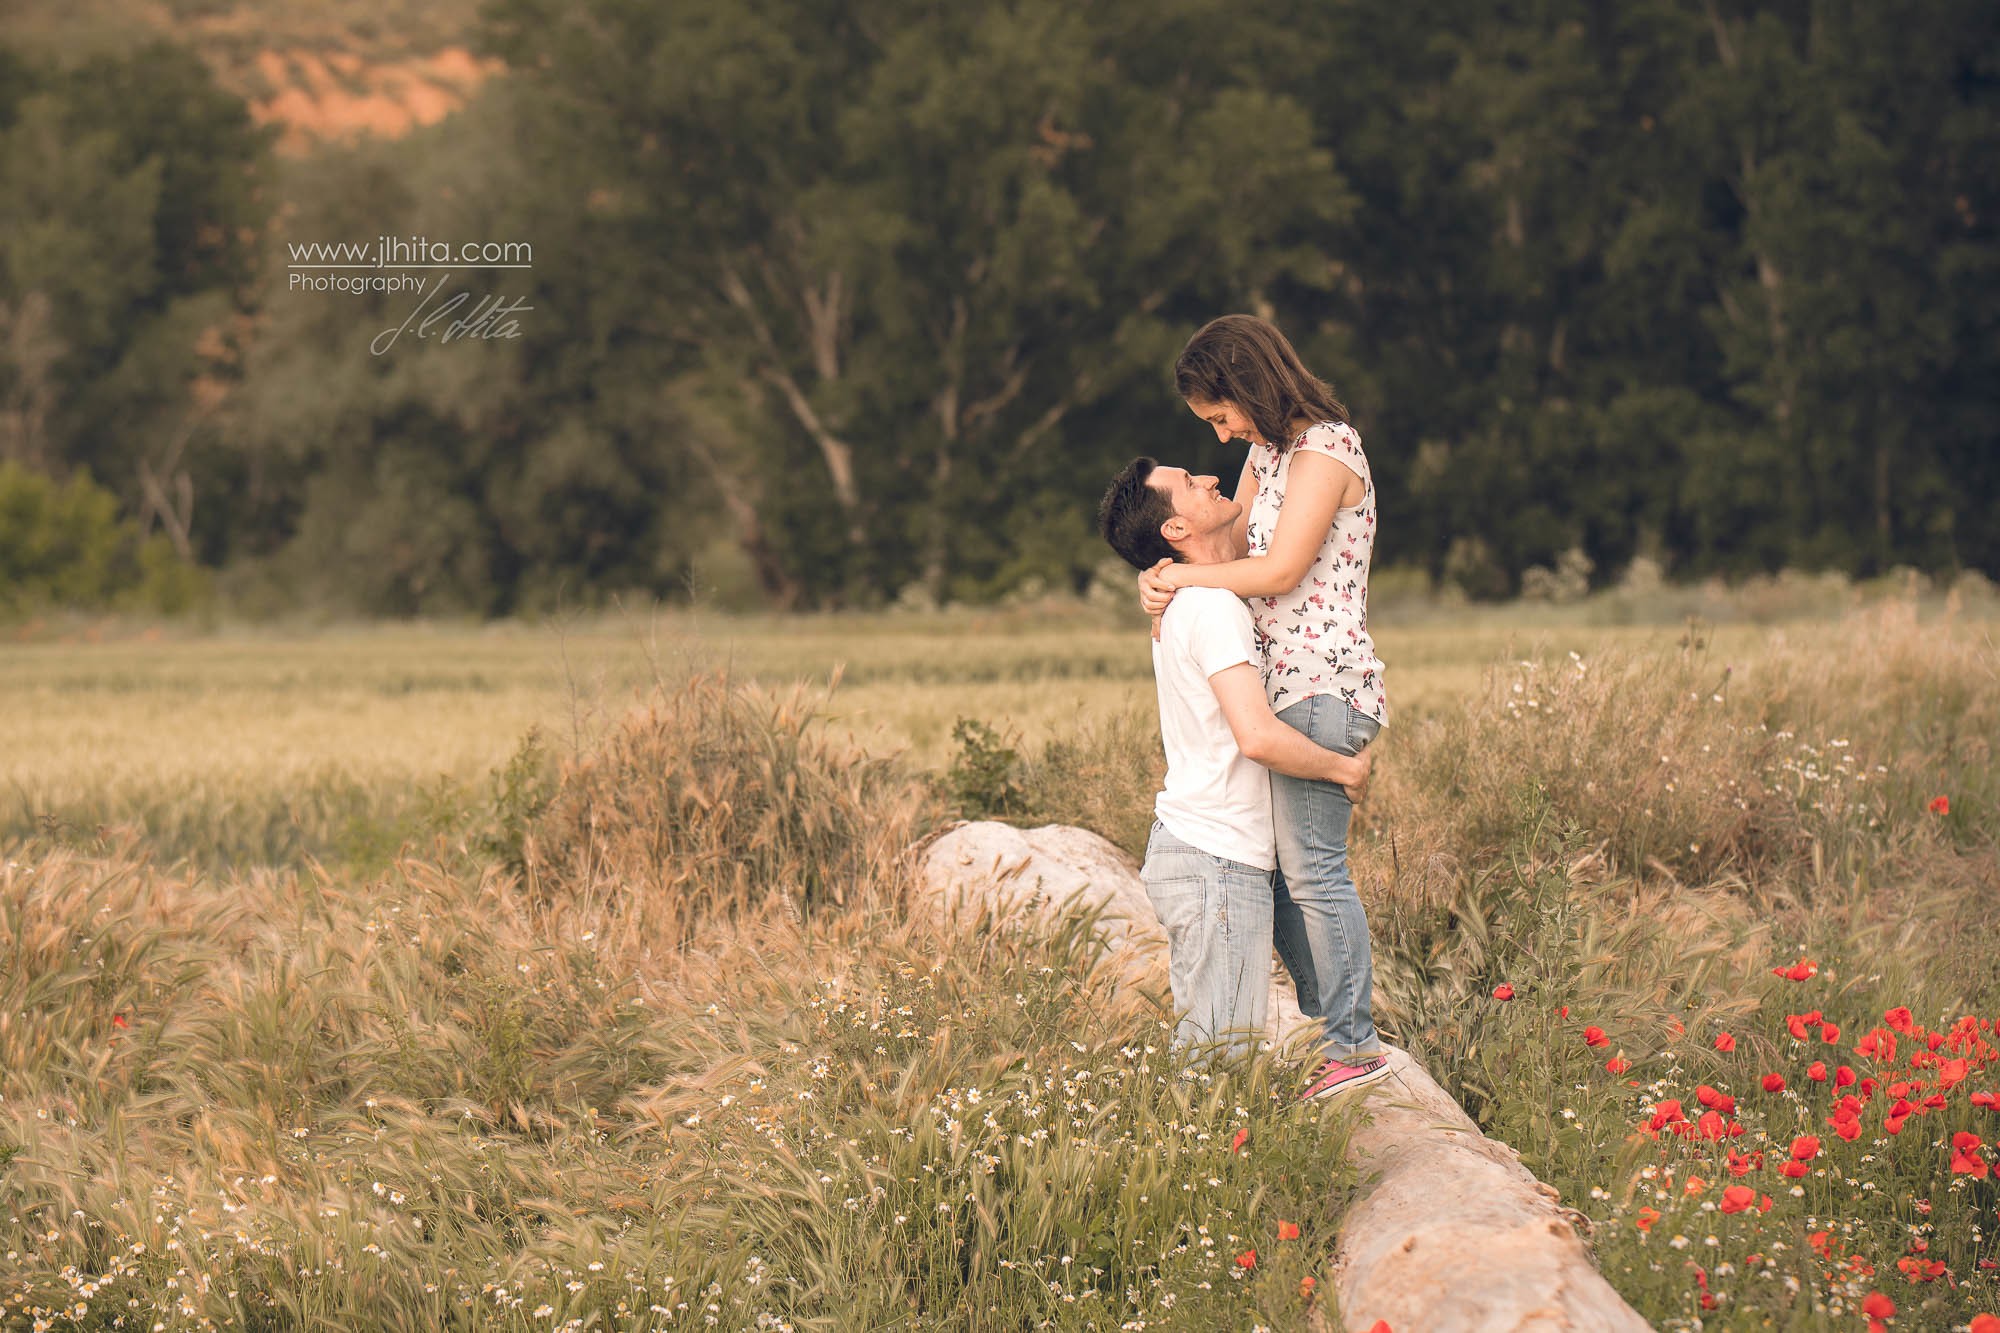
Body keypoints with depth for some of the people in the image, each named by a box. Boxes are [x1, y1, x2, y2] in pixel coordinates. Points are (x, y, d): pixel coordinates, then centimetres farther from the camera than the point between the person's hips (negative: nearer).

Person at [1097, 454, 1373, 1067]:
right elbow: (1258, 735, -26)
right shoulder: (1214, 607, -16)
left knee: (1205, 1049, 12)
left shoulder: (1184, 602, 13)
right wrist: (1346, 769, -11)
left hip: (1187, 848, 10)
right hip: (1216, 861, -10)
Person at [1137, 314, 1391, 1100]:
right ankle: (1328, 1027, 14)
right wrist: (1165, 576, 2)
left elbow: (1279, 570, -18)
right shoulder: (1269, 448, 16)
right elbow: (1233, 544, 22)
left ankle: (1355, 1045, -5)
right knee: (1275, 866, 8)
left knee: (1312, 868, -10)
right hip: (1286, 683, 10)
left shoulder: (1326, 450, -12)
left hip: (1324, 687, -10)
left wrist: (1185, 575, -6)